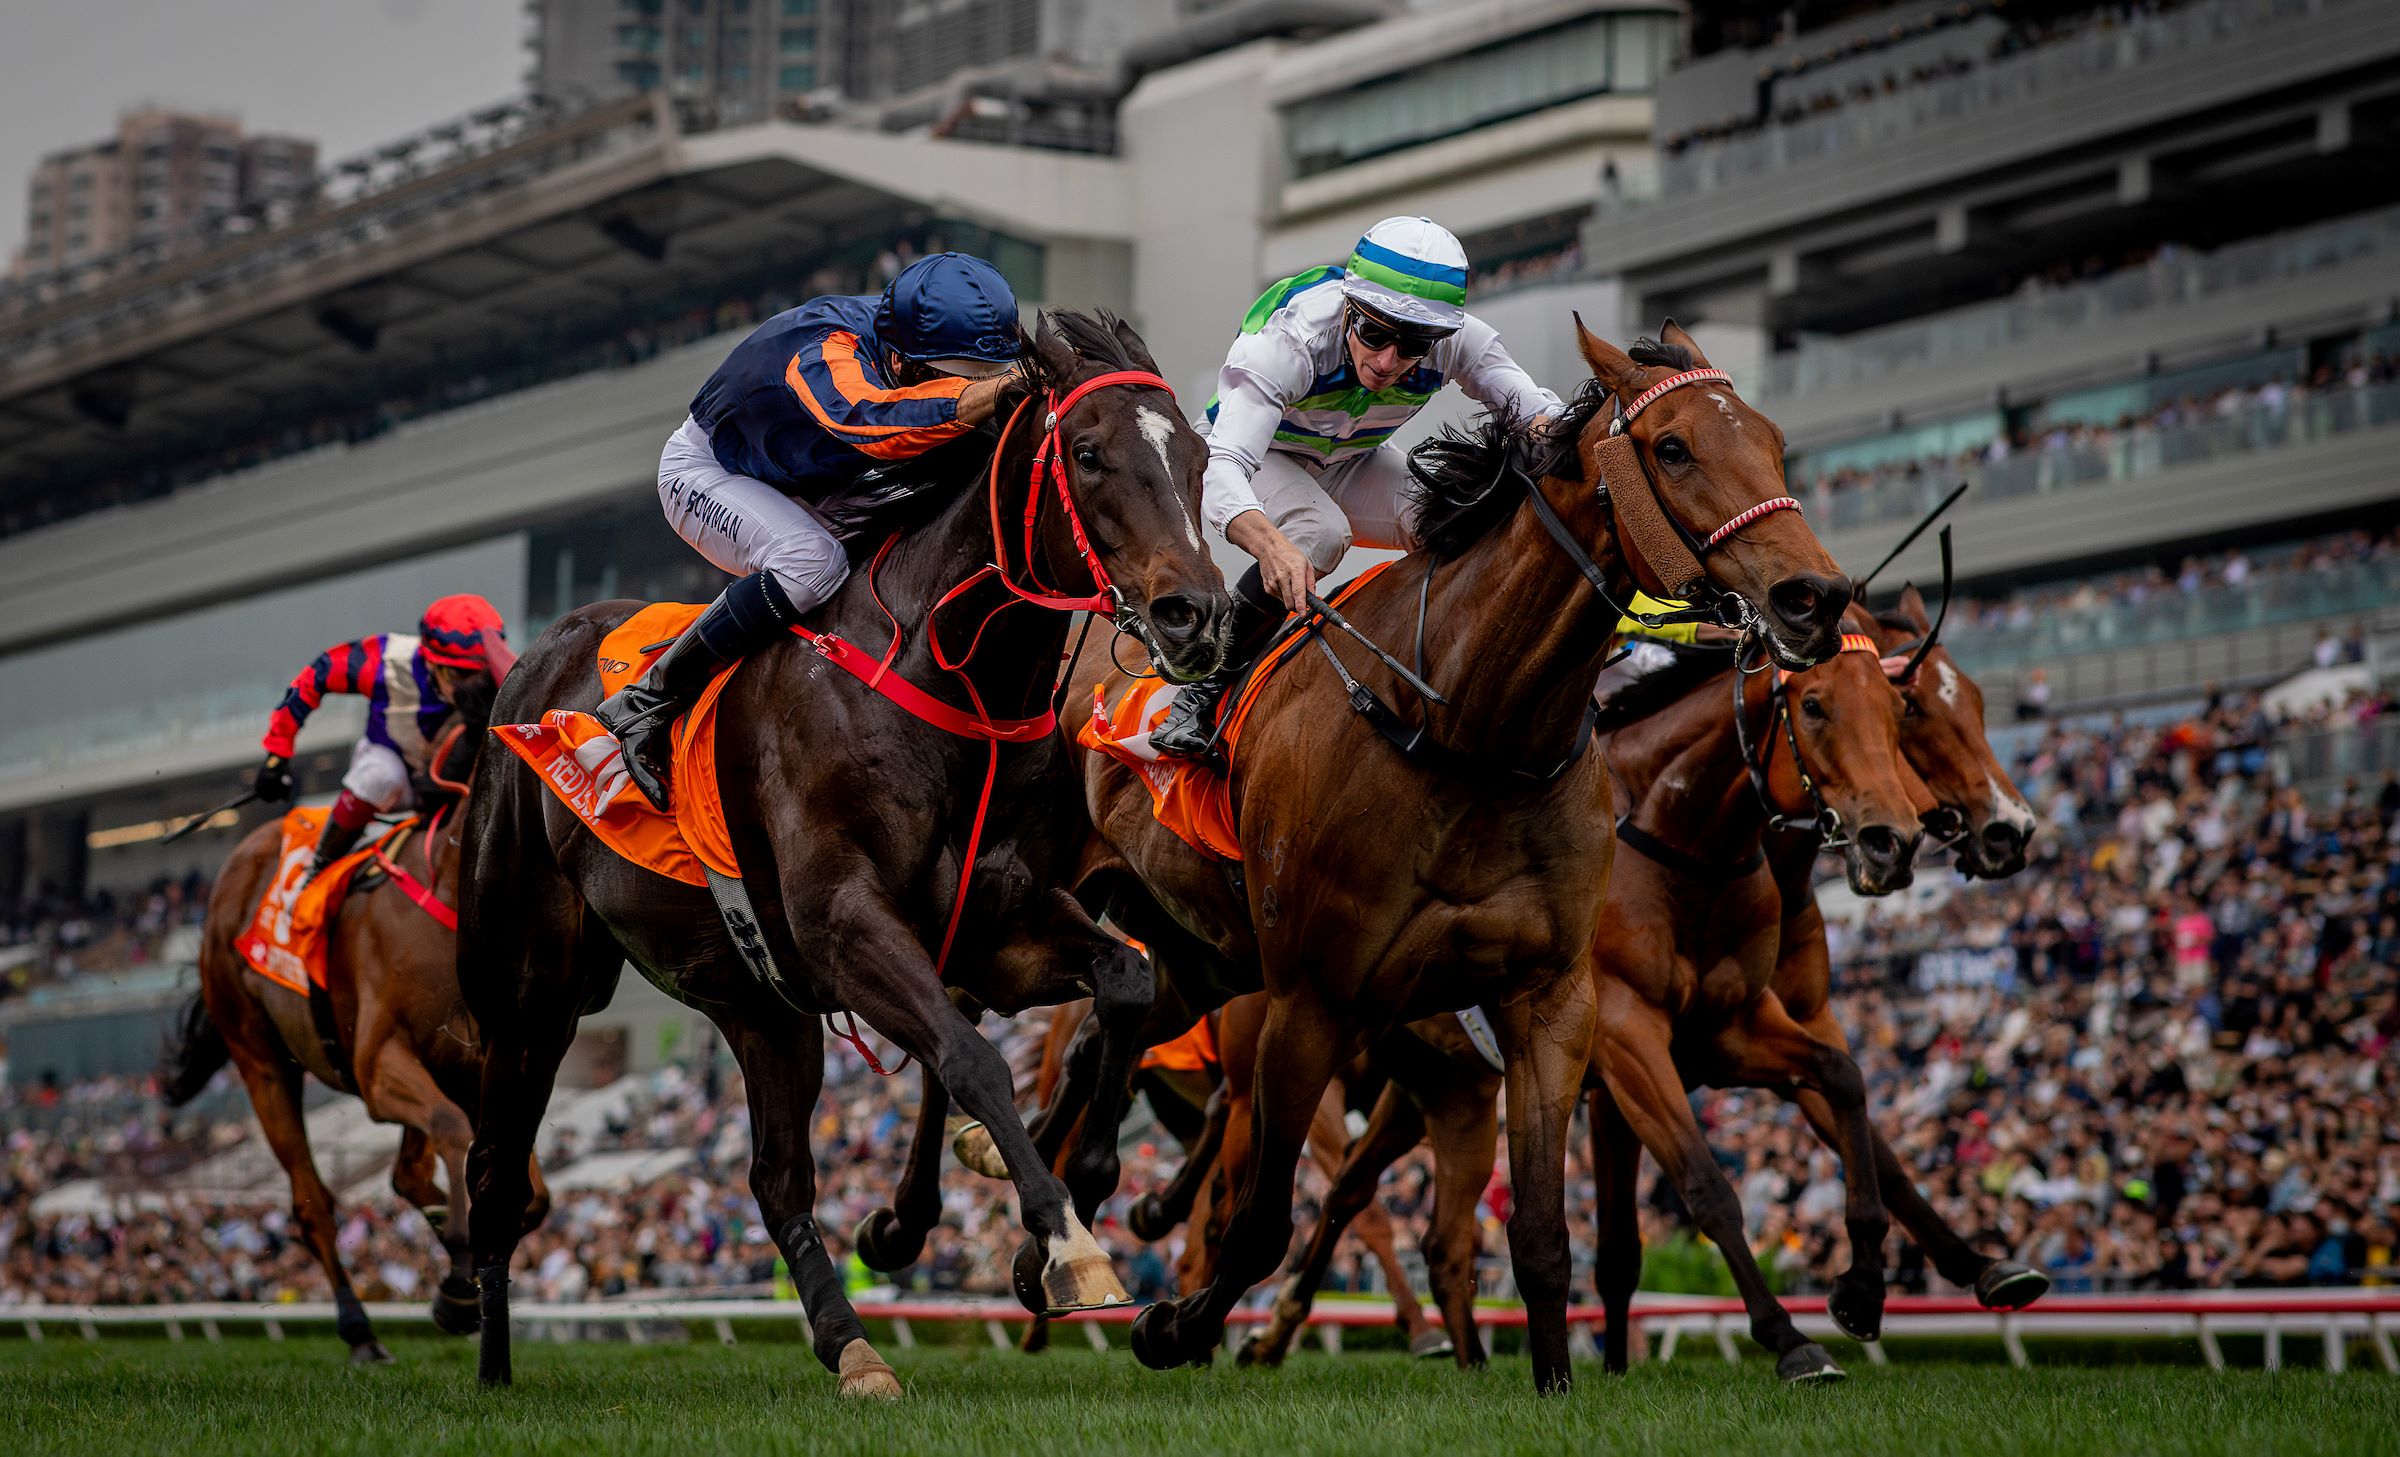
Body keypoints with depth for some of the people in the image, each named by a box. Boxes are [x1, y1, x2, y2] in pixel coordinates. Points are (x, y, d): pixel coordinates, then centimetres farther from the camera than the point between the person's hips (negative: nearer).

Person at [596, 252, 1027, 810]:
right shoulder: (822, 354, -41)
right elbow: (868, 421, -62)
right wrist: (986, 393, -71)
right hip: (704, 472, -8)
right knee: (815, 560, -34)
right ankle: (648, 701, -25)